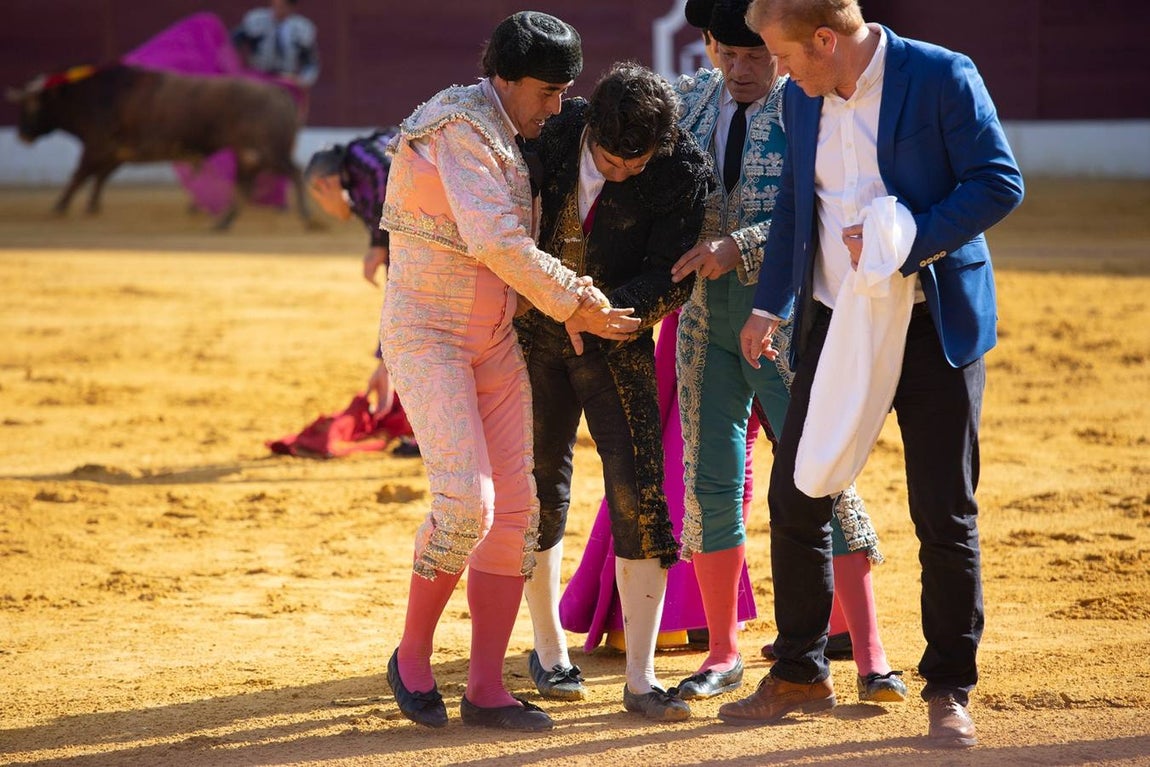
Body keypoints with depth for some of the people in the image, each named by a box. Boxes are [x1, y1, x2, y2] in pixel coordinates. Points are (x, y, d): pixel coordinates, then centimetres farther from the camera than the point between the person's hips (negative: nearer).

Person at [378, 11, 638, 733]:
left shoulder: (510, 140, 13)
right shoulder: (462, 125, -15)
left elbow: (515, 245, 13)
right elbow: (494, 240, -24)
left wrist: (570, 298, -4)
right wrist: (575, 302, -18)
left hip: (495, 337, 9)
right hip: (426, 333, -9)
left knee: (516, 508, 2)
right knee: (465, 502, -19)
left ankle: (486, 688, 4)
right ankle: (412, 657, 2)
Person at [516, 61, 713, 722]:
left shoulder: (683, 172, -18)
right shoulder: (555, 131, -11)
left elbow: (672, 278, -20)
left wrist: (607, 308, -34)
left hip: (618, 338, -2)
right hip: (535, 332, 2)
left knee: (639, 494, -11)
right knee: (542, 489, 6)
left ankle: (641, 679, -7)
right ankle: (550, 650, 25)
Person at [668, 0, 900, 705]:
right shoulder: (690, 99, 8)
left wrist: (737, 247, -25)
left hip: (787, 320, -4)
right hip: (705, 320, 4)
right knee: (709, 484, 5)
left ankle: (872, 659, -5)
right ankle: (722, 655, 18)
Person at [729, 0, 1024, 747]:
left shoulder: (942, 77, -13)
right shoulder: (802, 98, 6)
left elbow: (1000, 182, -15)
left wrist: (902, 243, -23)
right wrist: (769, 305, 15)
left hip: (934, 326, -6)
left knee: (946, 516, -2)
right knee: (794, 496, 5)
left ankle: (950, 691, 10)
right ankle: (800, 675, 19)